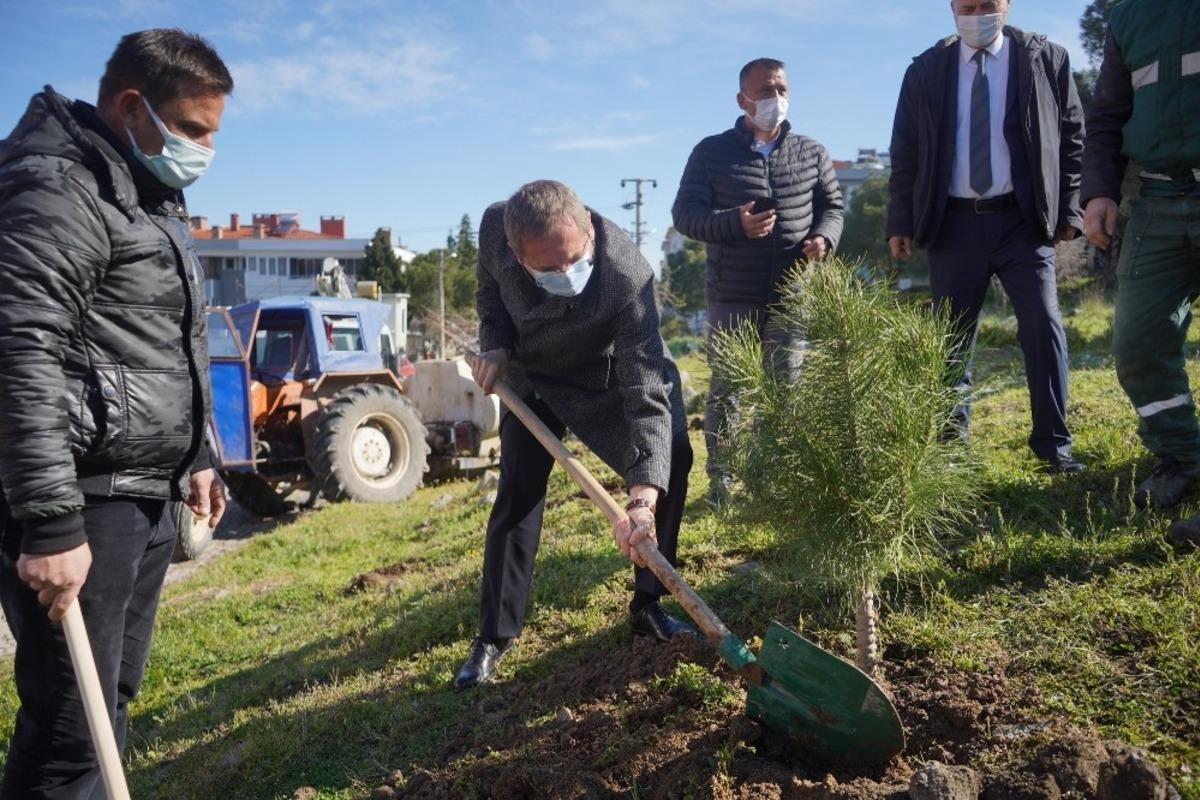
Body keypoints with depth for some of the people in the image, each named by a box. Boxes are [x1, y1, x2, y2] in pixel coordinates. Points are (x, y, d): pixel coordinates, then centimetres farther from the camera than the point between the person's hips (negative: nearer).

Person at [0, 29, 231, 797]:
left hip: (147, 497, 9)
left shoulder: (151, 195, 18)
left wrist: (191, 457, 23)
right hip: (83, 503, -9)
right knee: (71, 728, -1)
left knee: (111, 704, 17)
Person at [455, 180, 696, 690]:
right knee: (517, 493, -5)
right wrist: (495, 344, -23)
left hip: (611, 376, -1)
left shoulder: (628, 279, -42)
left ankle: (647, 607, 5)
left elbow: (646, 395, -46)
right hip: (532, 376, 2)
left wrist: (643, 500, -56)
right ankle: (494, 636, 8)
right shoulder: (495, 229, -30)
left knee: (673, 457, -13)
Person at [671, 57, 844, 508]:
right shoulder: (712, 152, 1)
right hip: (731, 295, -2)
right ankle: (720, 480, 16)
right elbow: (684, 213, -3)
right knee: (725, 389, 4)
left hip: (791, 294, 2)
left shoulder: (811, 154, 9)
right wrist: (735, 222, -21)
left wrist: (824, 238, -8)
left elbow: (832, 207, 16)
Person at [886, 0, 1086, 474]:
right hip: (955, 223, 1)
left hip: (1023, 220, -1)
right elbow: (905, 152, 7)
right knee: (951, 338, 5)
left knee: (1043, 325, -8)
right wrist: (901, 221, 1)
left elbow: (1071, 137, 7)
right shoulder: (926, 70, 8)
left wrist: (1067, 211, -1)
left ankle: (1053, 444, 3)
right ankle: (950, 445, 16)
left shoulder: (1046, 58, 6)